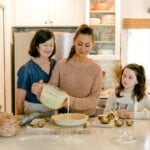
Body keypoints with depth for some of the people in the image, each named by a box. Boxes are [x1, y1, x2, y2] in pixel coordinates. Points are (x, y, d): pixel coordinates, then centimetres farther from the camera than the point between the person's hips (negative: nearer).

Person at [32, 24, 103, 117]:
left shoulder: (96, 69, -1)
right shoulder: (61, 65, 0)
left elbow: (94, 100, -5)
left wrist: (71, 101, -20)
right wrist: (40, 91, -21)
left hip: (87, 117, -1)